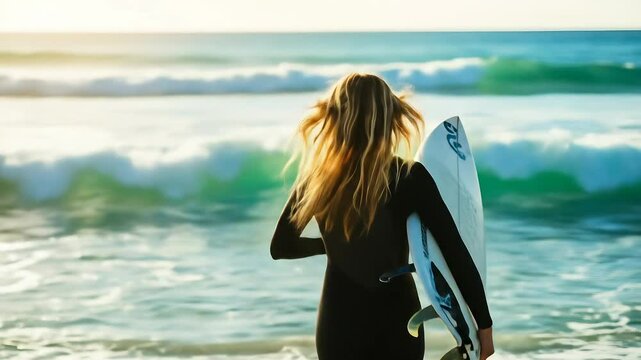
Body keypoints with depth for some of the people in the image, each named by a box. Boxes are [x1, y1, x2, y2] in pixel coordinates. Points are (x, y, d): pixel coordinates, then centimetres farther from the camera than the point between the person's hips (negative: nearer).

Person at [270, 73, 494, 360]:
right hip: (396, 325, -2)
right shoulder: (410, 178, -14)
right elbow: (457, 255, -14)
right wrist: (483, 323, -6)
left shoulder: (315, 178, -5)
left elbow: (280, 247, 8)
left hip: (338, 324, 2)